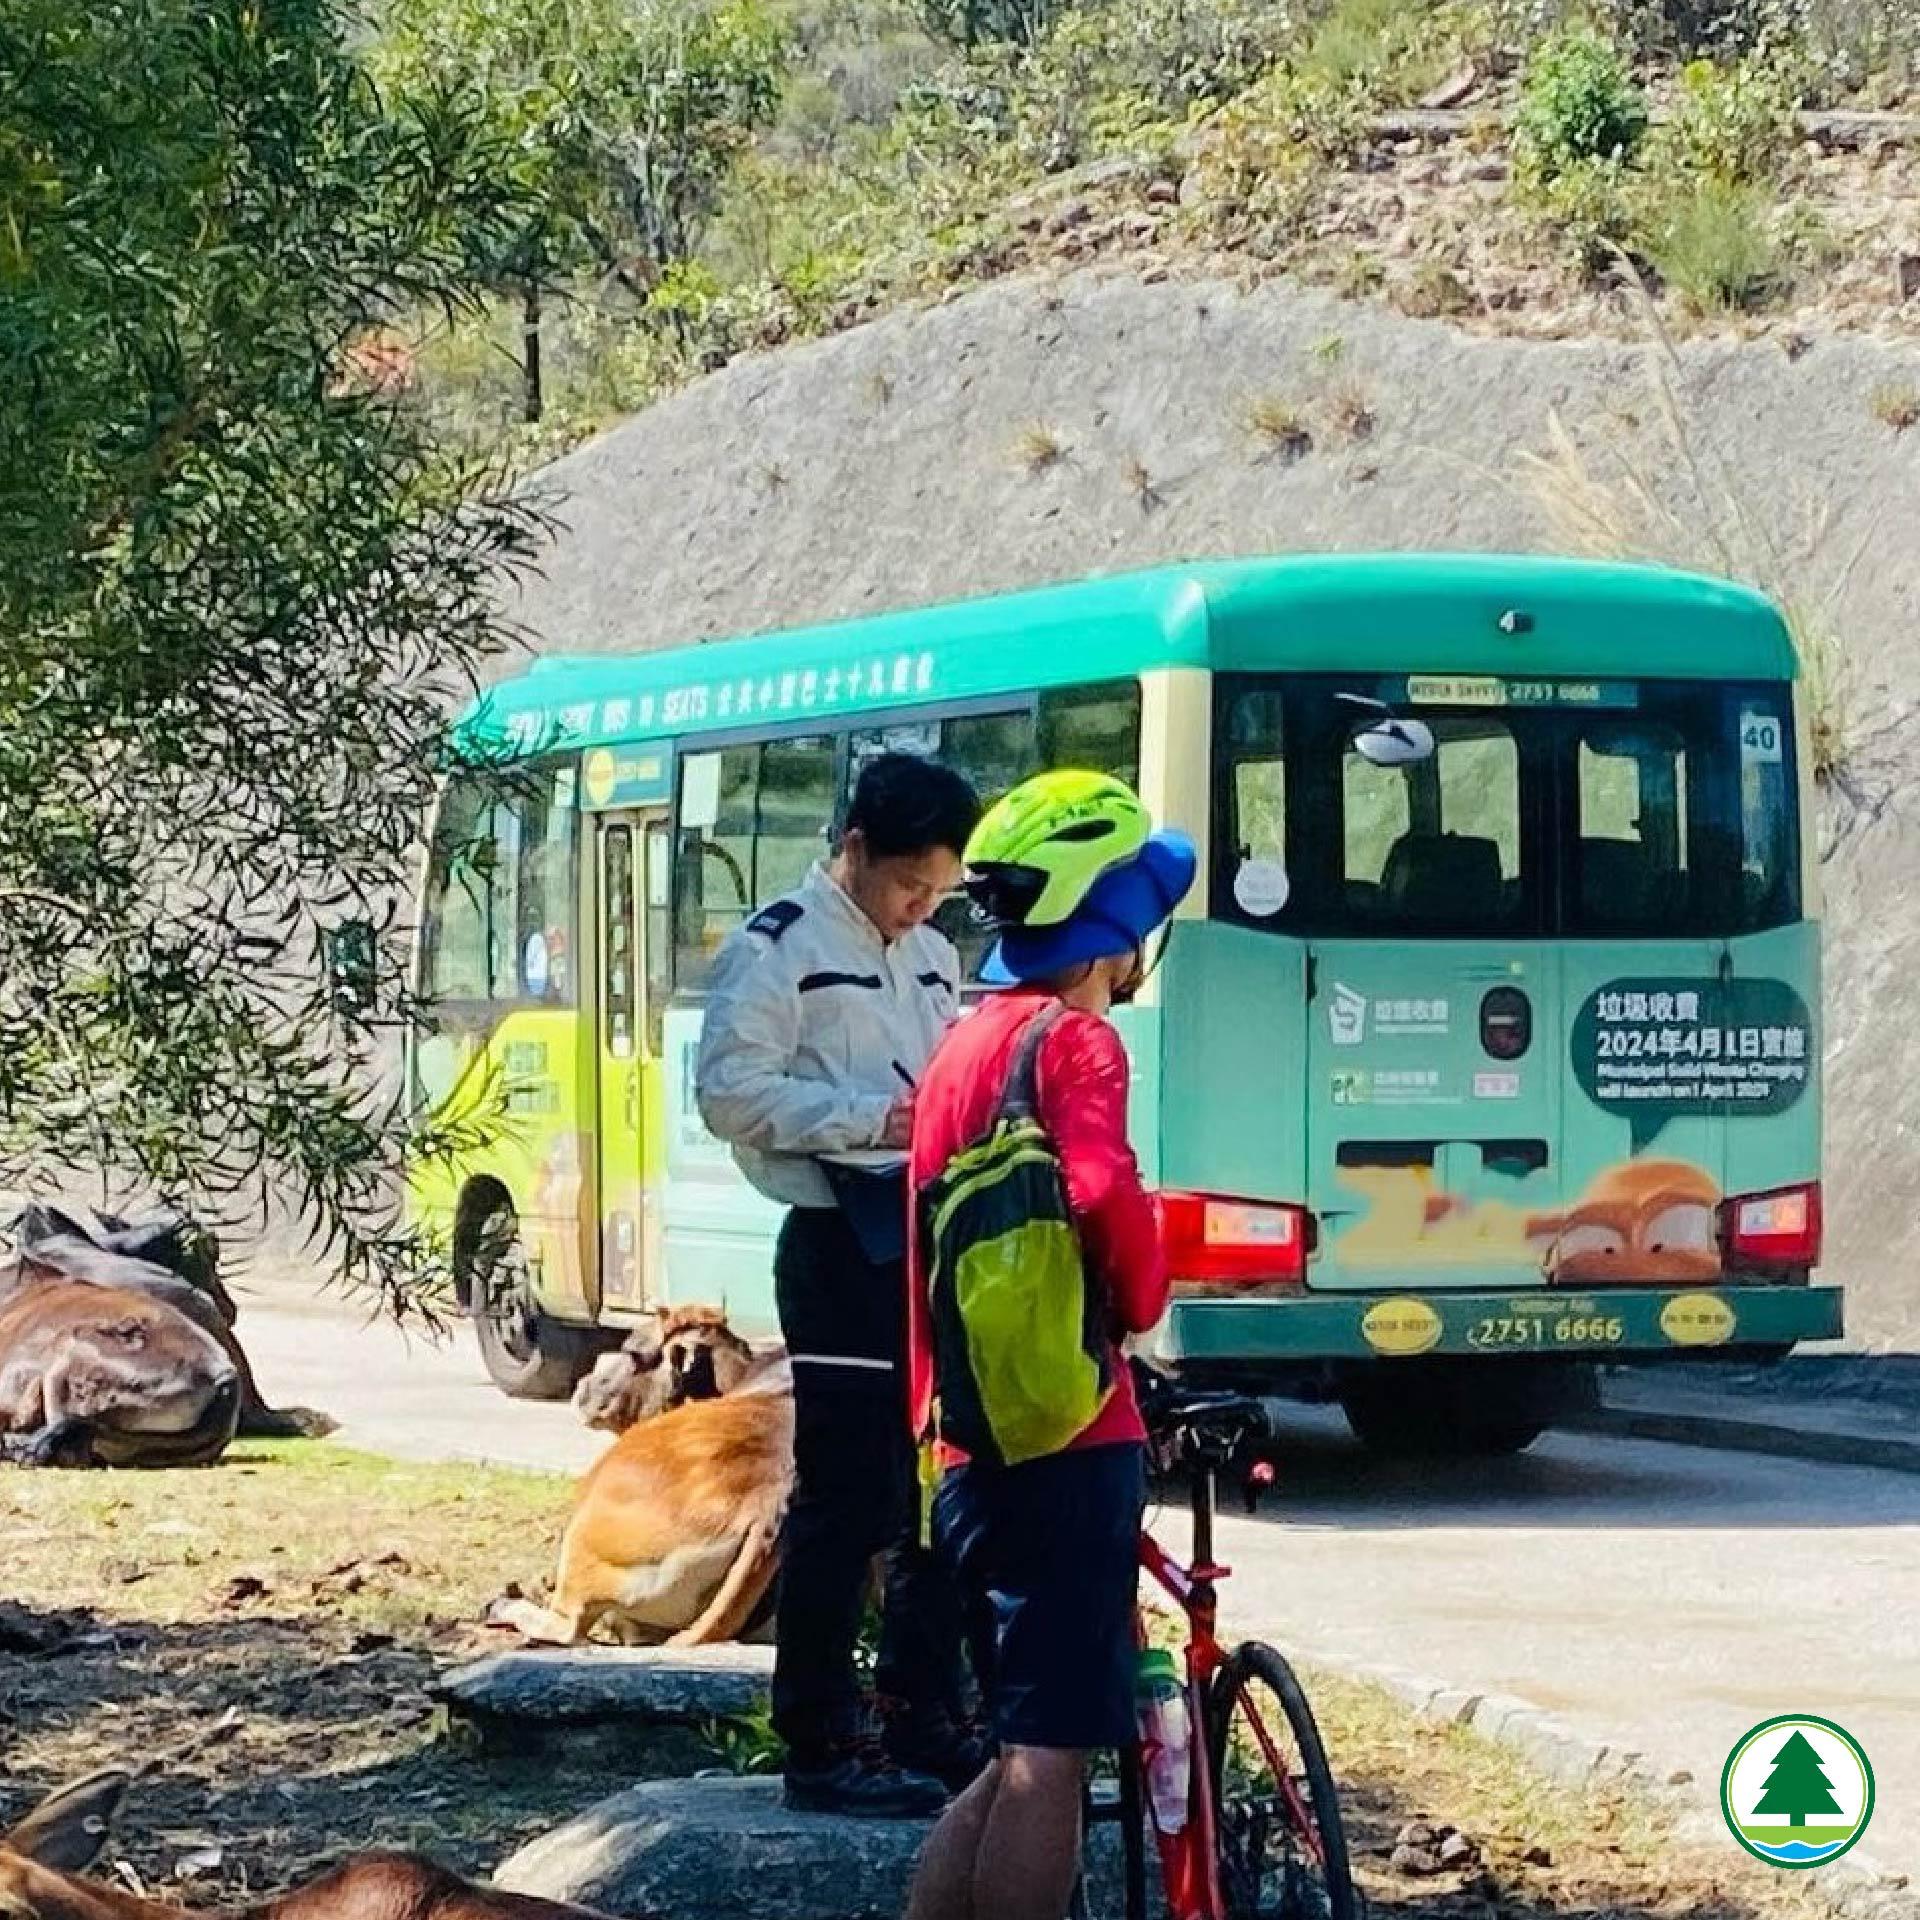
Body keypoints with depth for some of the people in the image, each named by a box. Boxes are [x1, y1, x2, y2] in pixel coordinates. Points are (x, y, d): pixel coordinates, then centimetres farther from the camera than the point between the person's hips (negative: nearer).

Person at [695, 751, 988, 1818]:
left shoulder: (934, 957, 18)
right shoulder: (778, 949, -6)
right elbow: (730, 1089, -13)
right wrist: (868, 1117, -20)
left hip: (934, 1240, 8)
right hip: (842, 1246, -8)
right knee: (845, 1502, -6)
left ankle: (926, 1722, 20)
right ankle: (823, 1747, -1)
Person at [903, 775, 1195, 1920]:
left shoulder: (966, 1045, 18)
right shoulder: (1075, 1040, -10)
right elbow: (1103, 1194, -28)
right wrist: (1142, 1303, -9)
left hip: (972, 1447, 9)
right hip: (1067, 1440, -9)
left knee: (1023, 1751, 16)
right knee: (1050, 1757, -6)